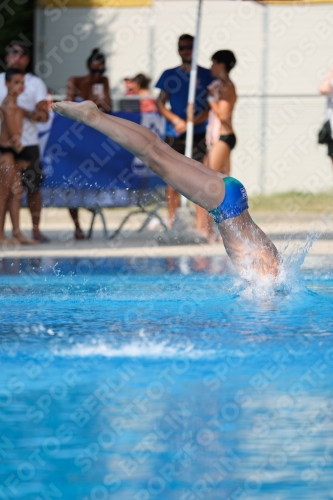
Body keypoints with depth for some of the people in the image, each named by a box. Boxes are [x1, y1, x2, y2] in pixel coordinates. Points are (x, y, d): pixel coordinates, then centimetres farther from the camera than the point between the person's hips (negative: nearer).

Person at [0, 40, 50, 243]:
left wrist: (27, 114, -18)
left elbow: (44, 115, -1)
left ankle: (36, 229, 12)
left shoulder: (36, 83, 6)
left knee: (34, 187, 3)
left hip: (28, 143, 0)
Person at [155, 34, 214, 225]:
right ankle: (172, 225, 3)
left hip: (198, 135, -2)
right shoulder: (169, 75, 12)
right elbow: (160, 103, 9)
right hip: (174, 135, 2)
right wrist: (176, 120, -8)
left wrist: (193, 121, -13)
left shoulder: (206, 75, 6)